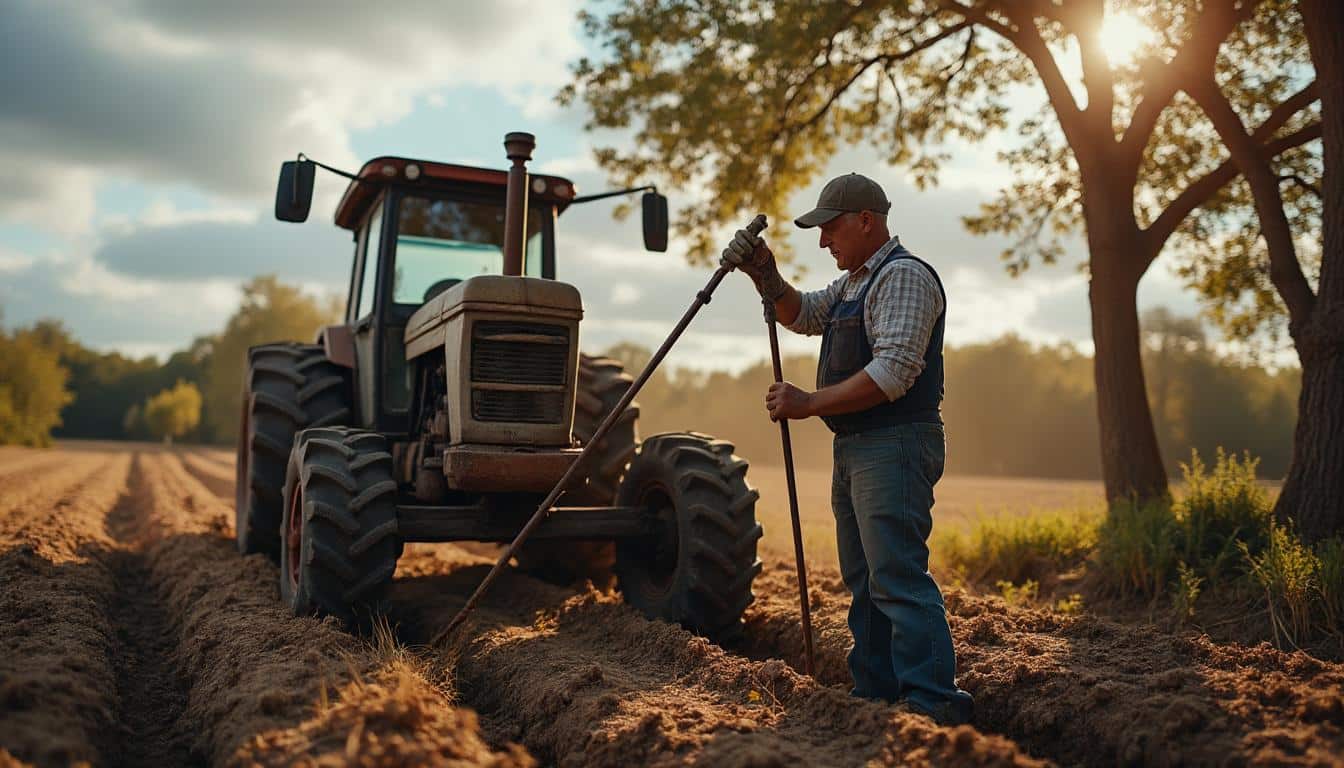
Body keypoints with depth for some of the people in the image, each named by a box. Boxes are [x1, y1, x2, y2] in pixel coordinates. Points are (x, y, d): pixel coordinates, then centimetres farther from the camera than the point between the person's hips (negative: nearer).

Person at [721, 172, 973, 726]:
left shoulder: (903, 275, -13)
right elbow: (802, 316, 27)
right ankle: (875, 695, 20)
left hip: (893, 446, -11)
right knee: (864, 581, 13)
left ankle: (934, 702, -15)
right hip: (855, 448, 11)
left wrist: (809, 403, -20)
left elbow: (893, 373, -23)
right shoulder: (854, 282, 20)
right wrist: (764, 276, 9)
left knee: (897, 577, -16)